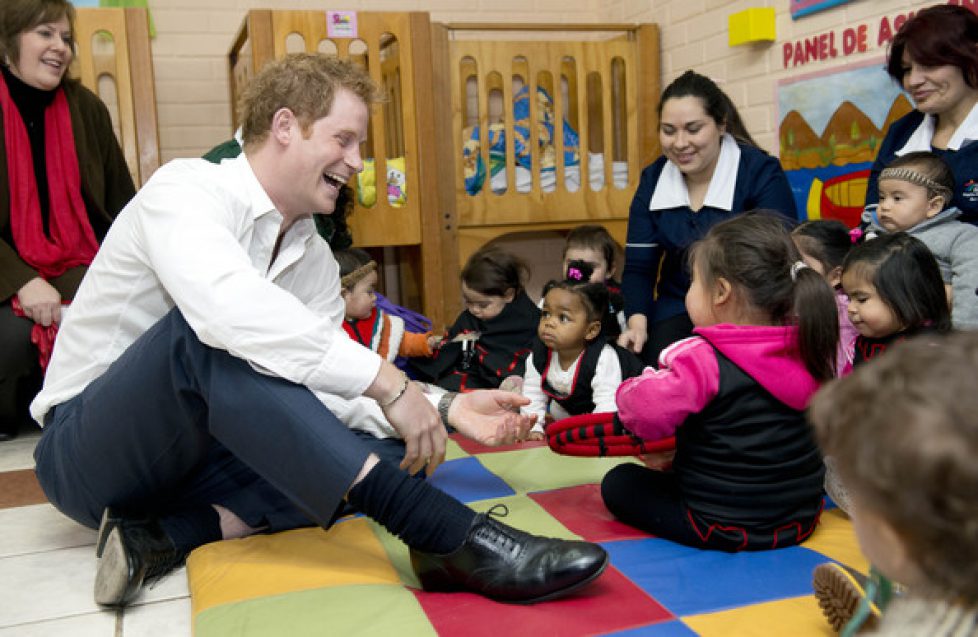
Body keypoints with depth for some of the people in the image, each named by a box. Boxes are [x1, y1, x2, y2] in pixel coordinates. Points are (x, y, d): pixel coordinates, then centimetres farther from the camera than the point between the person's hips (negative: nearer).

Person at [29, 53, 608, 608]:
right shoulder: (186, 190, -18)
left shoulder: (314, 258, 4)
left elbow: (325, 388, -2)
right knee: (210, 332, -37)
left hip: (196, 445, 7)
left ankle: (166, 534, -20)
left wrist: (446, 409, -14)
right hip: (86, 451, -6)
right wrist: (387, 380, -38)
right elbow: (226, 306, -39)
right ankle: (449, 534, -45)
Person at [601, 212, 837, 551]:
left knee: (618, 482, 8)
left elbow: (648, 410, -33)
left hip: (725, 527, -8)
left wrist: (627, 392, -5)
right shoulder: (806, 350, -3)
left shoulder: (703, 361, -25)